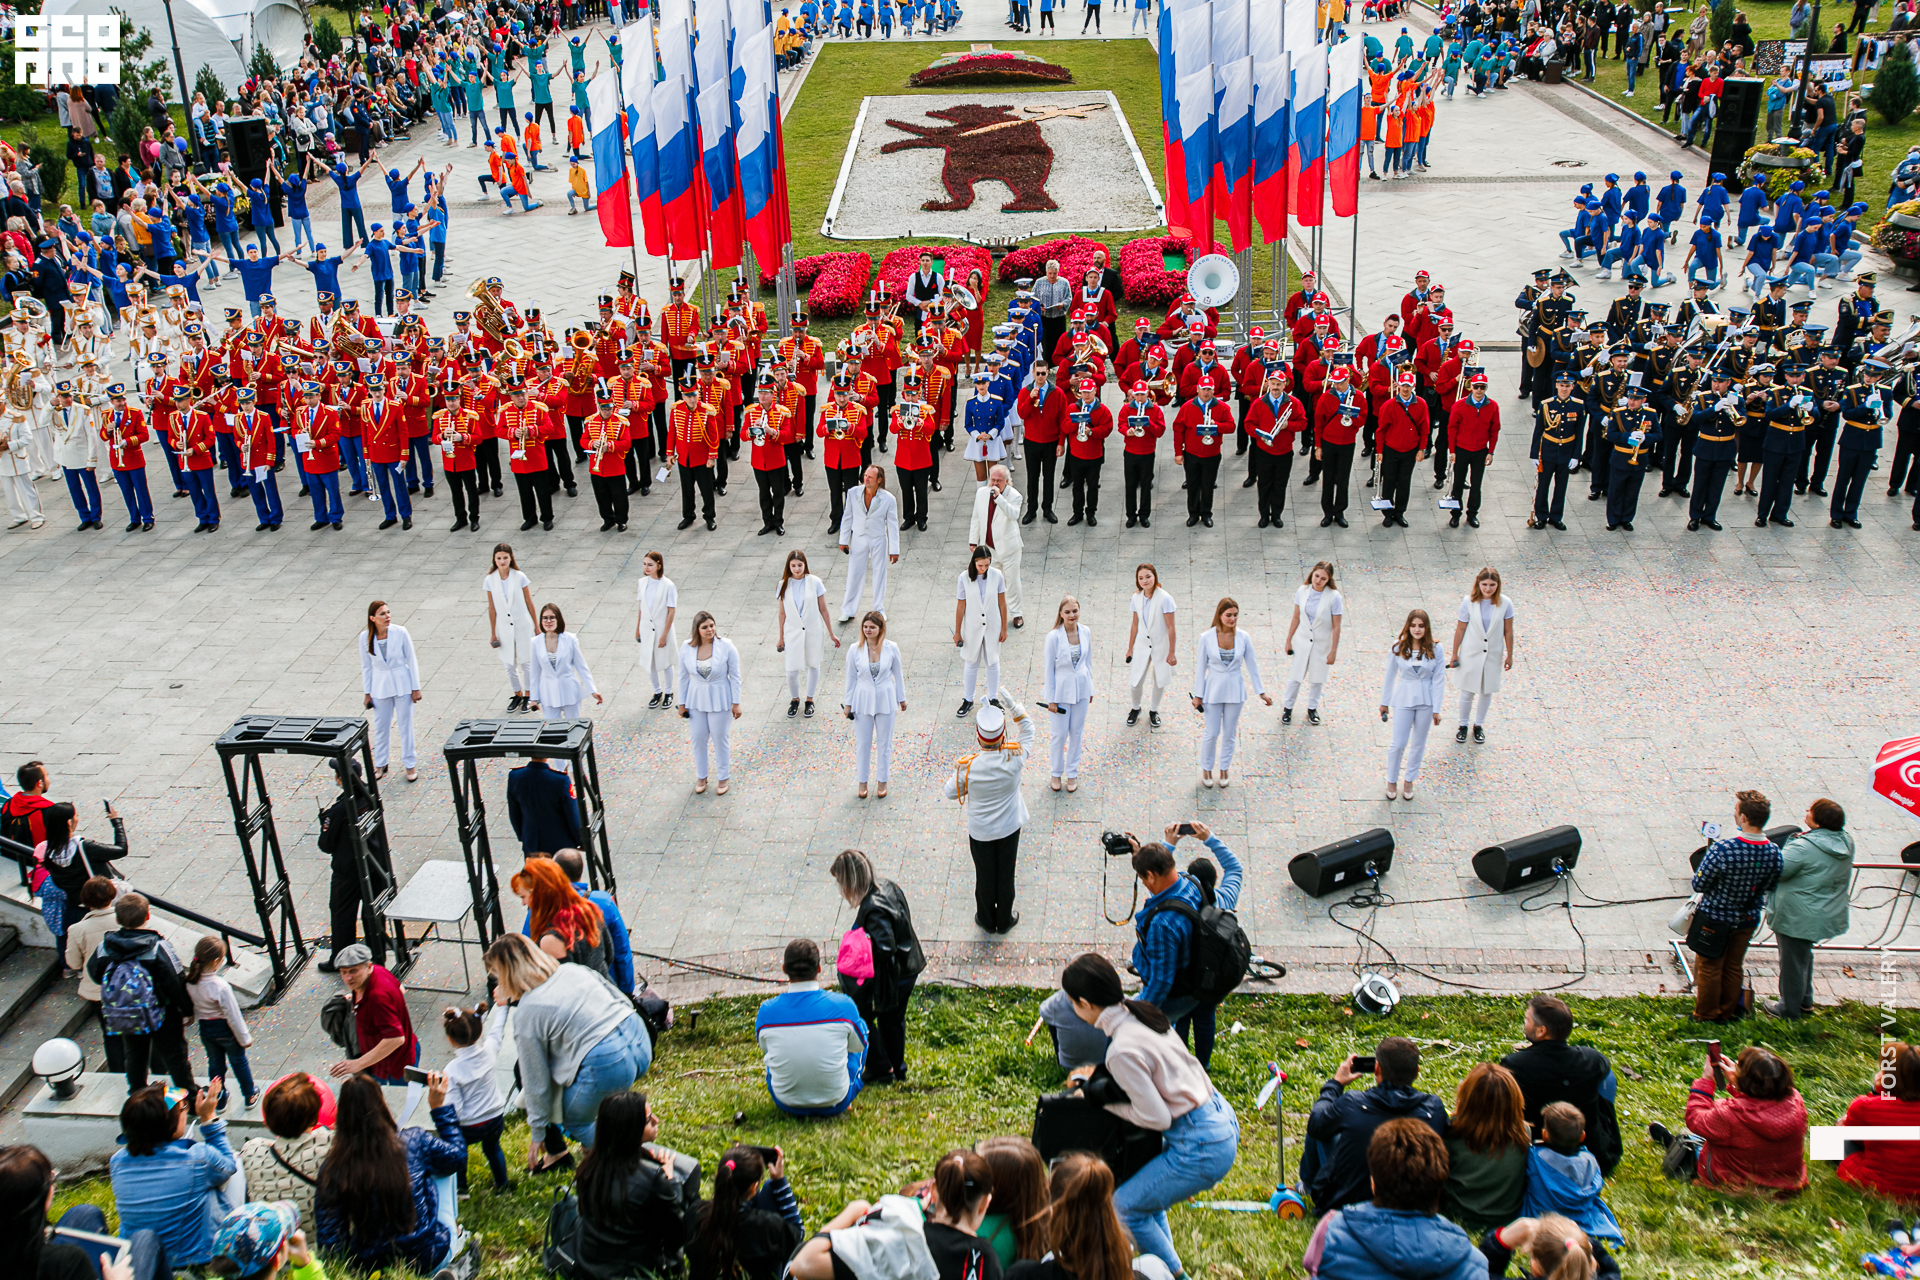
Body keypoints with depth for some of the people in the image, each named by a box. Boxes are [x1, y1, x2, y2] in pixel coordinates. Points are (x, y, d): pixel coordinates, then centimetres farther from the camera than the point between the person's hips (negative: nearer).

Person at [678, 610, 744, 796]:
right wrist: (682, 704, 6)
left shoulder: (726, 646, -16)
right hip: (696, 700, 2)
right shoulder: (686, 648, -9)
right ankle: (701, 777, 34)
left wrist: (736, 703, -8)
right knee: (698, 739, 13)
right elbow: (684, 677, 2)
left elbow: (735, 676, -8)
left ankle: (724, 778, 29)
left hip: (719, 700, -2)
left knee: (720, 740, 9)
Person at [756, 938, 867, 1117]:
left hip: (785, 1104, 2)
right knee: (860, 1026, 21)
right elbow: (858, 1046, 0)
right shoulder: (843, 1006, -20)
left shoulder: (766, 1011, -17)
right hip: (836, 1105, -2)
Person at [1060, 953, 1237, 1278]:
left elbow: (1156, 1118, -18)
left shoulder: (1122, 1050, -24)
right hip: (1222, 1118, 9)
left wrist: (1104, 1101, -6)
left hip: (1202, 1147, -9)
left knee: (1125, 1206, 5)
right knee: (1145, 1180, 25)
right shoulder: (1142, 1013, 2)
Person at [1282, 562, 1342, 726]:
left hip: (1322, 643, -2)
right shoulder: (1302, 591, -10)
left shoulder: (1334, 597, -19)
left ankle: (1312, 709, 33)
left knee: (1317, 678, 13)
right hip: (1303, 640, 2)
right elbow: (1296, 617, 1)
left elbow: (1336, 626, -13)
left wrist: (1333, 651, -11)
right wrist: (1288, 640, 5)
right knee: (1295, 676, 7)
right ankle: (1287, 708, 24)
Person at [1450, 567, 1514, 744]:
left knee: (1487, 692, 14)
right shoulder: (1468, 602, -15)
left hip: (1493, 655, 1)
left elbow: (1508, 632, -2)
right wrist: (1454, 653, -1)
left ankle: (1478, 725, 34)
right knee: (1468, 692, 7)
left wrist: (1509, 656, 3)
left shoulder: (1505, 604, -12)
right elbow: (1460, 629, -6)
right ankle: (1463, 725, 28)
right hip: (1470, 654, -1)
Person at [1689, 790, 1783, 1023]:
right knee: (1733, 968, 23)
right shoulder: (1773, 852, -16)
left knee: (1709, 968, 14)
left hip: (1715, 918, -4)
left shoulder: (1722, 848, -32)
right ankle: (1728, 1012, 38)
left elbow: (1699, 885, -21)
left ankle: (1706, 1015, 29)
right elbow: (1768, 888, 0)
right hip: (1747, 920, 4)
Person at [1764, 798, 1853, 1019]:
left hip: (1798, 917, -8)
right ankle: (1805, 1001, 42)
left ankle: (1789, 1009, 25)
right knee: (1803, 955, 28)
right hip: (1827, 914, 8)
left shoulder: (1803, 847, -31)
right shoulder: (1846, 841, -6)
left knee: (1792, 961, 10)